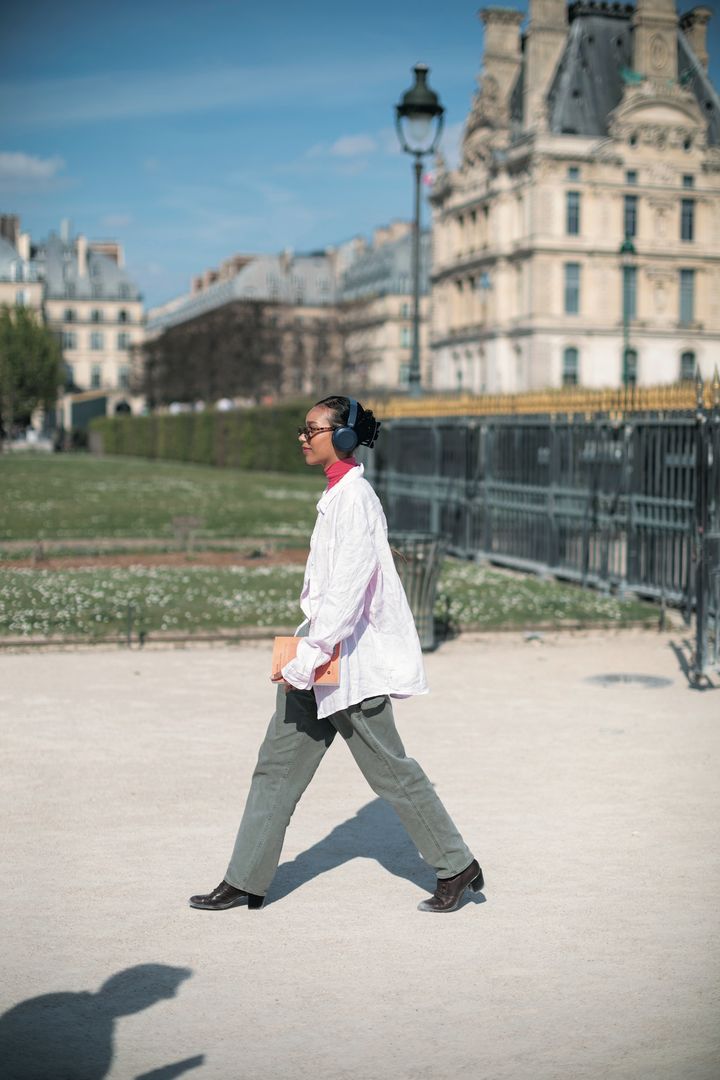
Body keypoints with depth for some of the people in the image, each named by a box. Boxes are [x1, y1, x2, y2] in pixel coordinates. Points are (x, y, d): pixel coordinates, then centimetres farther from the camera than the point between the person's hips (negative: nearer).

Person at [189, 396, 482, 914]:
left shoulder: (354, 497, -17)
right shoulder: (337, 494, 13)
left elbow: (348, 588, -24)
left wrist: (307, 658, -25)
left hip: (351, 661, -10)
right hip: (323, 658, 10)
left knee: (390, 770, 3)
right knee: (278, 766, 9)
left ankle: (458, 867, 19)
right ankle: (245, 882, 17)